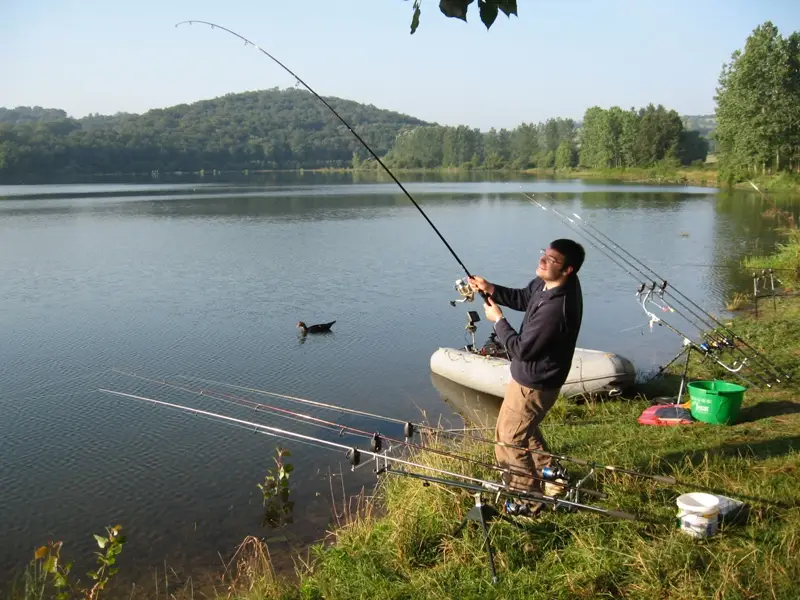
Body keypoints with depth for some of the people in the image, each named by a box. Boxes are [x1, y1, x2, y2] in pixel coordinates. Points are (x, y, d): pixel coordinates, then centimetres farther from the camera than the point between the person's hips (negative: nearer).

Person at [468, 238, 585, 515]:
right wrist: (491, 289, -4)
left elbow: (522, 349, -27)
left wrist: (498, 320, -14)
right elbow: (523, 298, 11)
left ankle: (529, 500, 24)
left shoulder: (556, 308, -36)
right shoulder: (548, 282, -8)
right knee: (525, 428, 29)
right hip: (532, 376, 10)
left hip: (533, 384, -10)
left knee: (508, 439, 7)